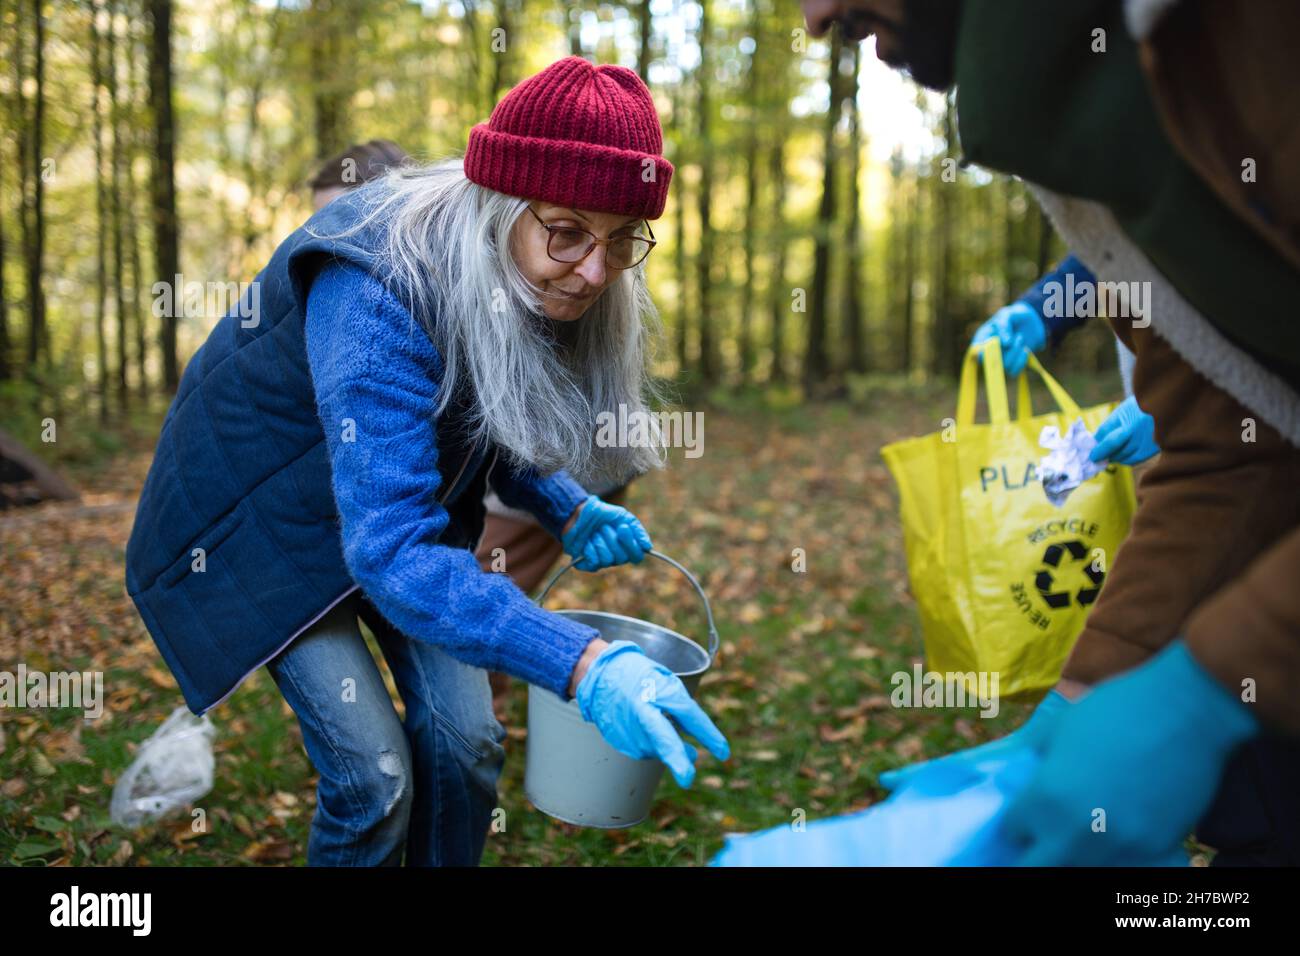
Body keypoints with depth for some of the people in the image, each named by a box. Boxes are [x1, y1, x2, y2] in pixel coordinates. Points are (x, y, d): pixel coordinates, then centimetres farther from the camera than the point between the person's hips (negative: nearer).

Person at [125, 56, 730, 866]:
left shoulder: (521, 284, -14)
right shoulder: (378, 290, -37)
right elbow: (389, 548, -44)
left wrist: (568, 512, -11)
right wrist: (582, 667, -54)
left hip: (408, 502, 6)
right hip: (265, 518, -6)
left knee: (464, 739, 1)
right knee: (373, 773, -11)